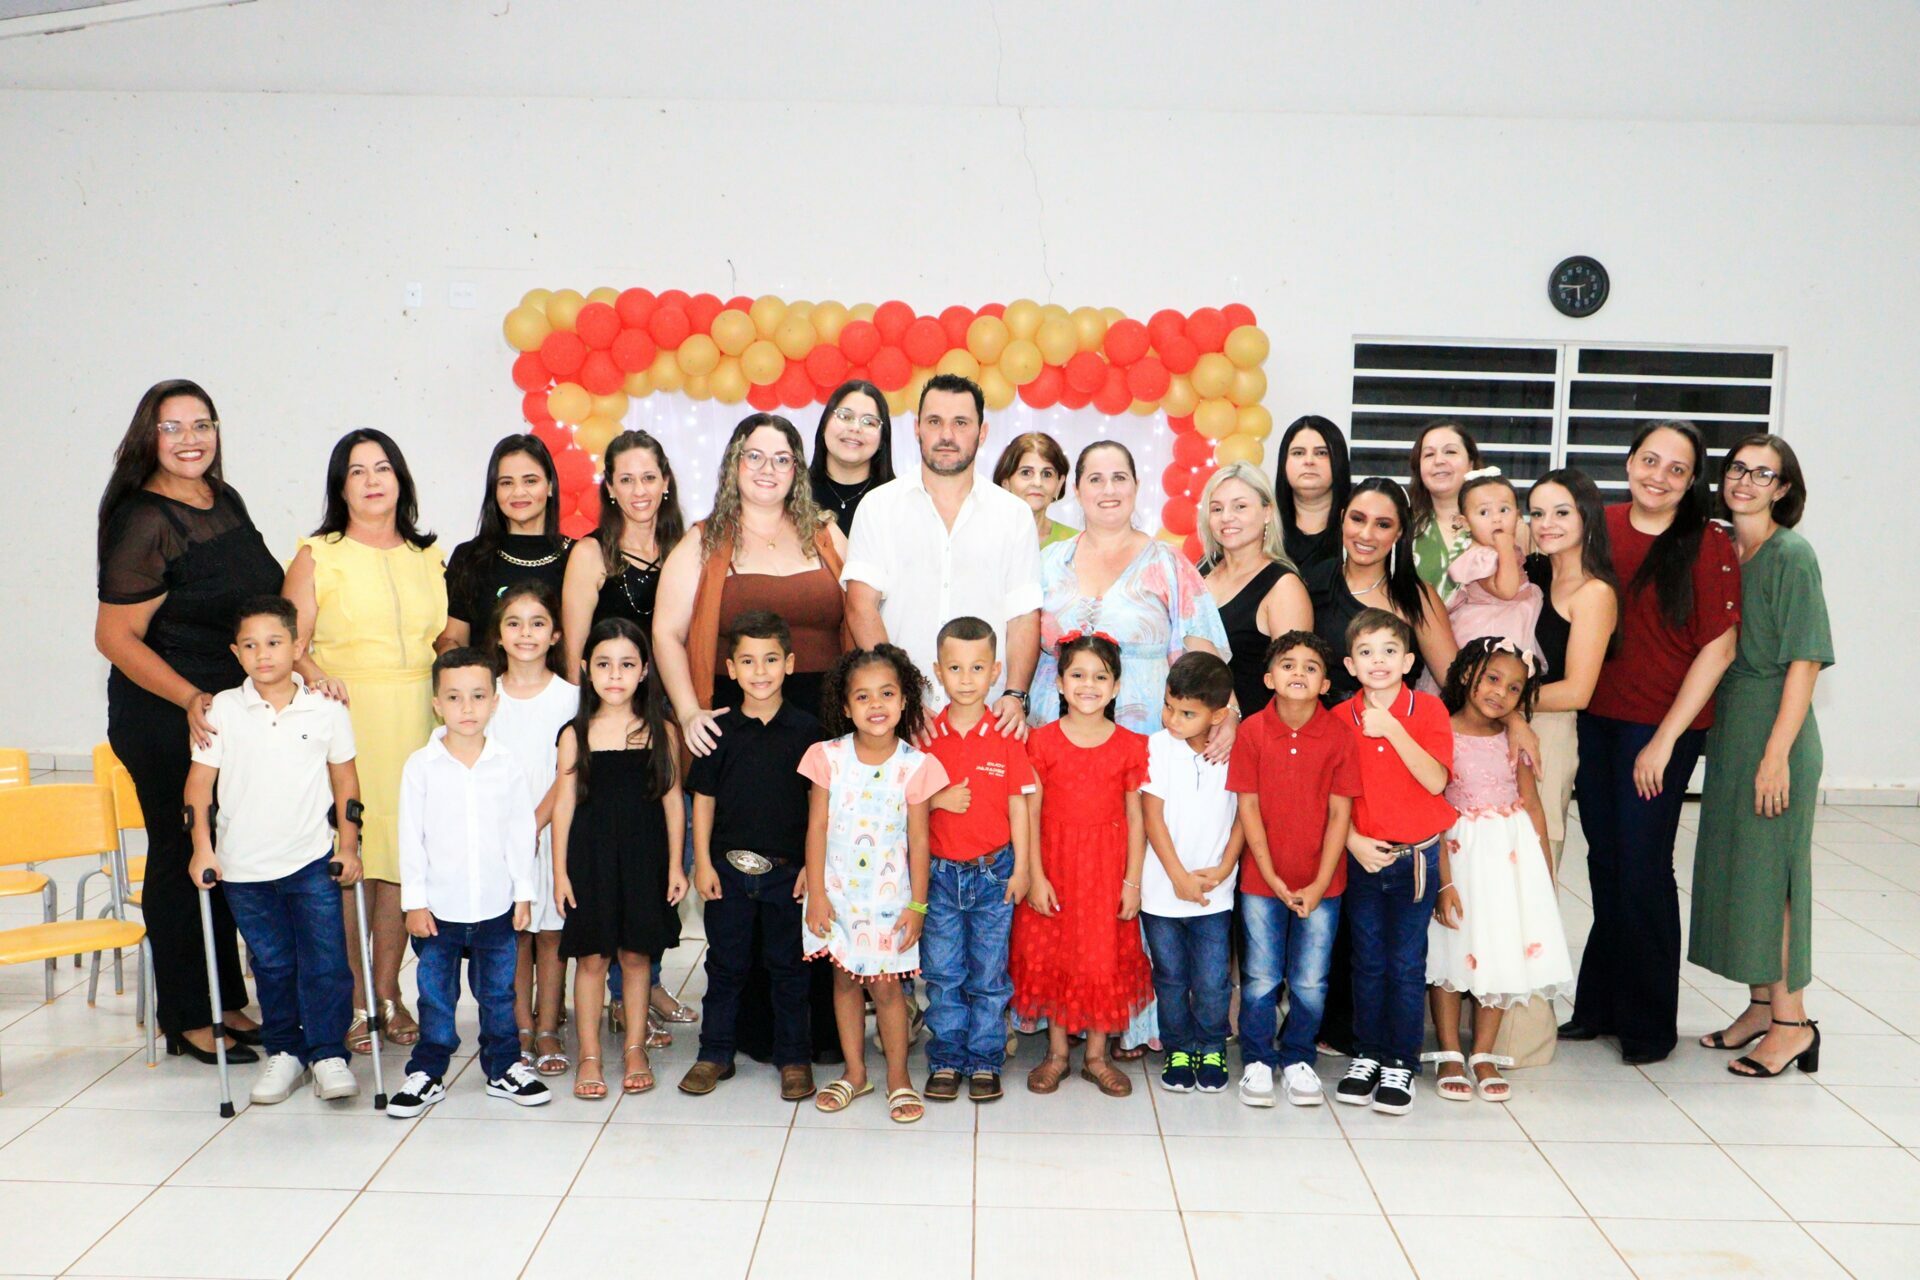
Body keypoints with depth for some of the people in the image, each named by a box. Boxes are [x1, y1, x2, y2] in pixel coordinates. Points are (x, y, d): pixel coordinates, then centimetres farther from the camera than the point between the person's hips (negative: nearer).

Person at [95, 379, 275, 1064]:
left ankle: (229, 1003, 28)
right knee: (182, 859, 3)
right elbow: (115, 636, -17)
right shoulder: (143, 522, -15)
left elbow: (260, 604, 19)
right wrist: (191, 699, -25)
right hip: (166, 721, -8)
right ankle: (188, 1020, 17)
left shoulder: (226, 500, 8)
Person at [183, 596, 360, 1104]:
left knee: (325, 962, -5)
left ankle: (328, 1054, 4)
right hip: (244, 869, 1)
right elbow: (199, 781, 1)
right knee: (272, 966, 11)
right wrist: (202, 849, -3)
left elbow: (345, 780, 6)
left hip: (312, 862, -1)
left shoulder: (326, 710, -2)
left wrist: (349, 846, 3)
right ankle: (283, 1052, 24)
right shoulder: (222, 710, -3)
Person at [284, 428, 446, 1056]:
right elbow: (290, 641, -2)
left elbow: (448, 641, 18)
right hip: (344, 718, -3)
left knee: (404, 855, 2)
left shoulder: (428, 557, 16)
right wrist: (315, 675, -21)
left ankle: (388, 992, 14)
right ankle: (353, 999, 4)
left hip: (415, 721, 3)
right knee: (348, 857, -6)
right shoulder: (317, 555, 6)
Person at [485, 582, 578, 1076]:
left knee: (551, 934, 3)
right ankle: (521, 1030, 16)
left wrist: (534, 823, -14)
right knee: (513, 934, 6)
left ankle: (547, 1030, 13)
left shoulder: (568, 696, -1)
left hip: (553, 829, -1)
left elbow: (567, 774, -4)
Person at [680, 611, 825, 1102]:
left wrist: (813, 866, -5)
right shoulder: (719, 730, 0)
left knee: (788, 965, 9)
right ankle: (715, 1054, 25)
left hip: (788, 870, -1)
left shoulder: (806, 730, -4)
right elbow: (703, 798, 5)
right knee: (726, 964, 12)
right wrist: (702, 862, 0)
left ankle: (794, 1058, 21)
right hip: (728, 868, 1)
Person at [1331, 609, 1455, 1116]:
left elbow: (1436, 781, -17)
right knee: (1368, 962, 11)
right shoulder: (1339, 719, -2)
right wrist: (1353, 840, -11)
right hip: (1361, 856, 2)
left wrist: (1393, 730, -23)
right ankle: (1366, 1056, 23)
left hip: (1416, 857, -1)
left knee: (1406, 965, 3)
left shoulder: (1428, 710, -5)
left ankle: (1401, 1064, 14)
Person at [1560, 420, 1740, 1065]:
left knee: (1642, 867, -1)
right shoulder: (1600, 527, 4)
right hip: (1593, 719, 4)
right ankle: (1599, 1005, 26)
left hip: (1661, 728, -4)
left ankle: (1648, 1023, 16)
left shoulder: (1709, 546, -9)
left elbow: (1718, 649, -10)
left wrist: (1665, 739, -12)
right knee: (1604, 861, 12)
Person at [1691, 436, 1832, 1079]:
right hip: (1725, 724, 7)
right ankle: (1760, 1005, 24)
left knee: (1769, 867, -2)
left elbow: (1805, 662, -15)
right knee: (1732, 863, 12)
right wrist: (1714, 731, 9)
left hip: (1772, 728, -7)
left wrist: (1777, 753, -19)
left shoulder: (1791, 555, -12)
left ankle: (1792, 1020, 9)